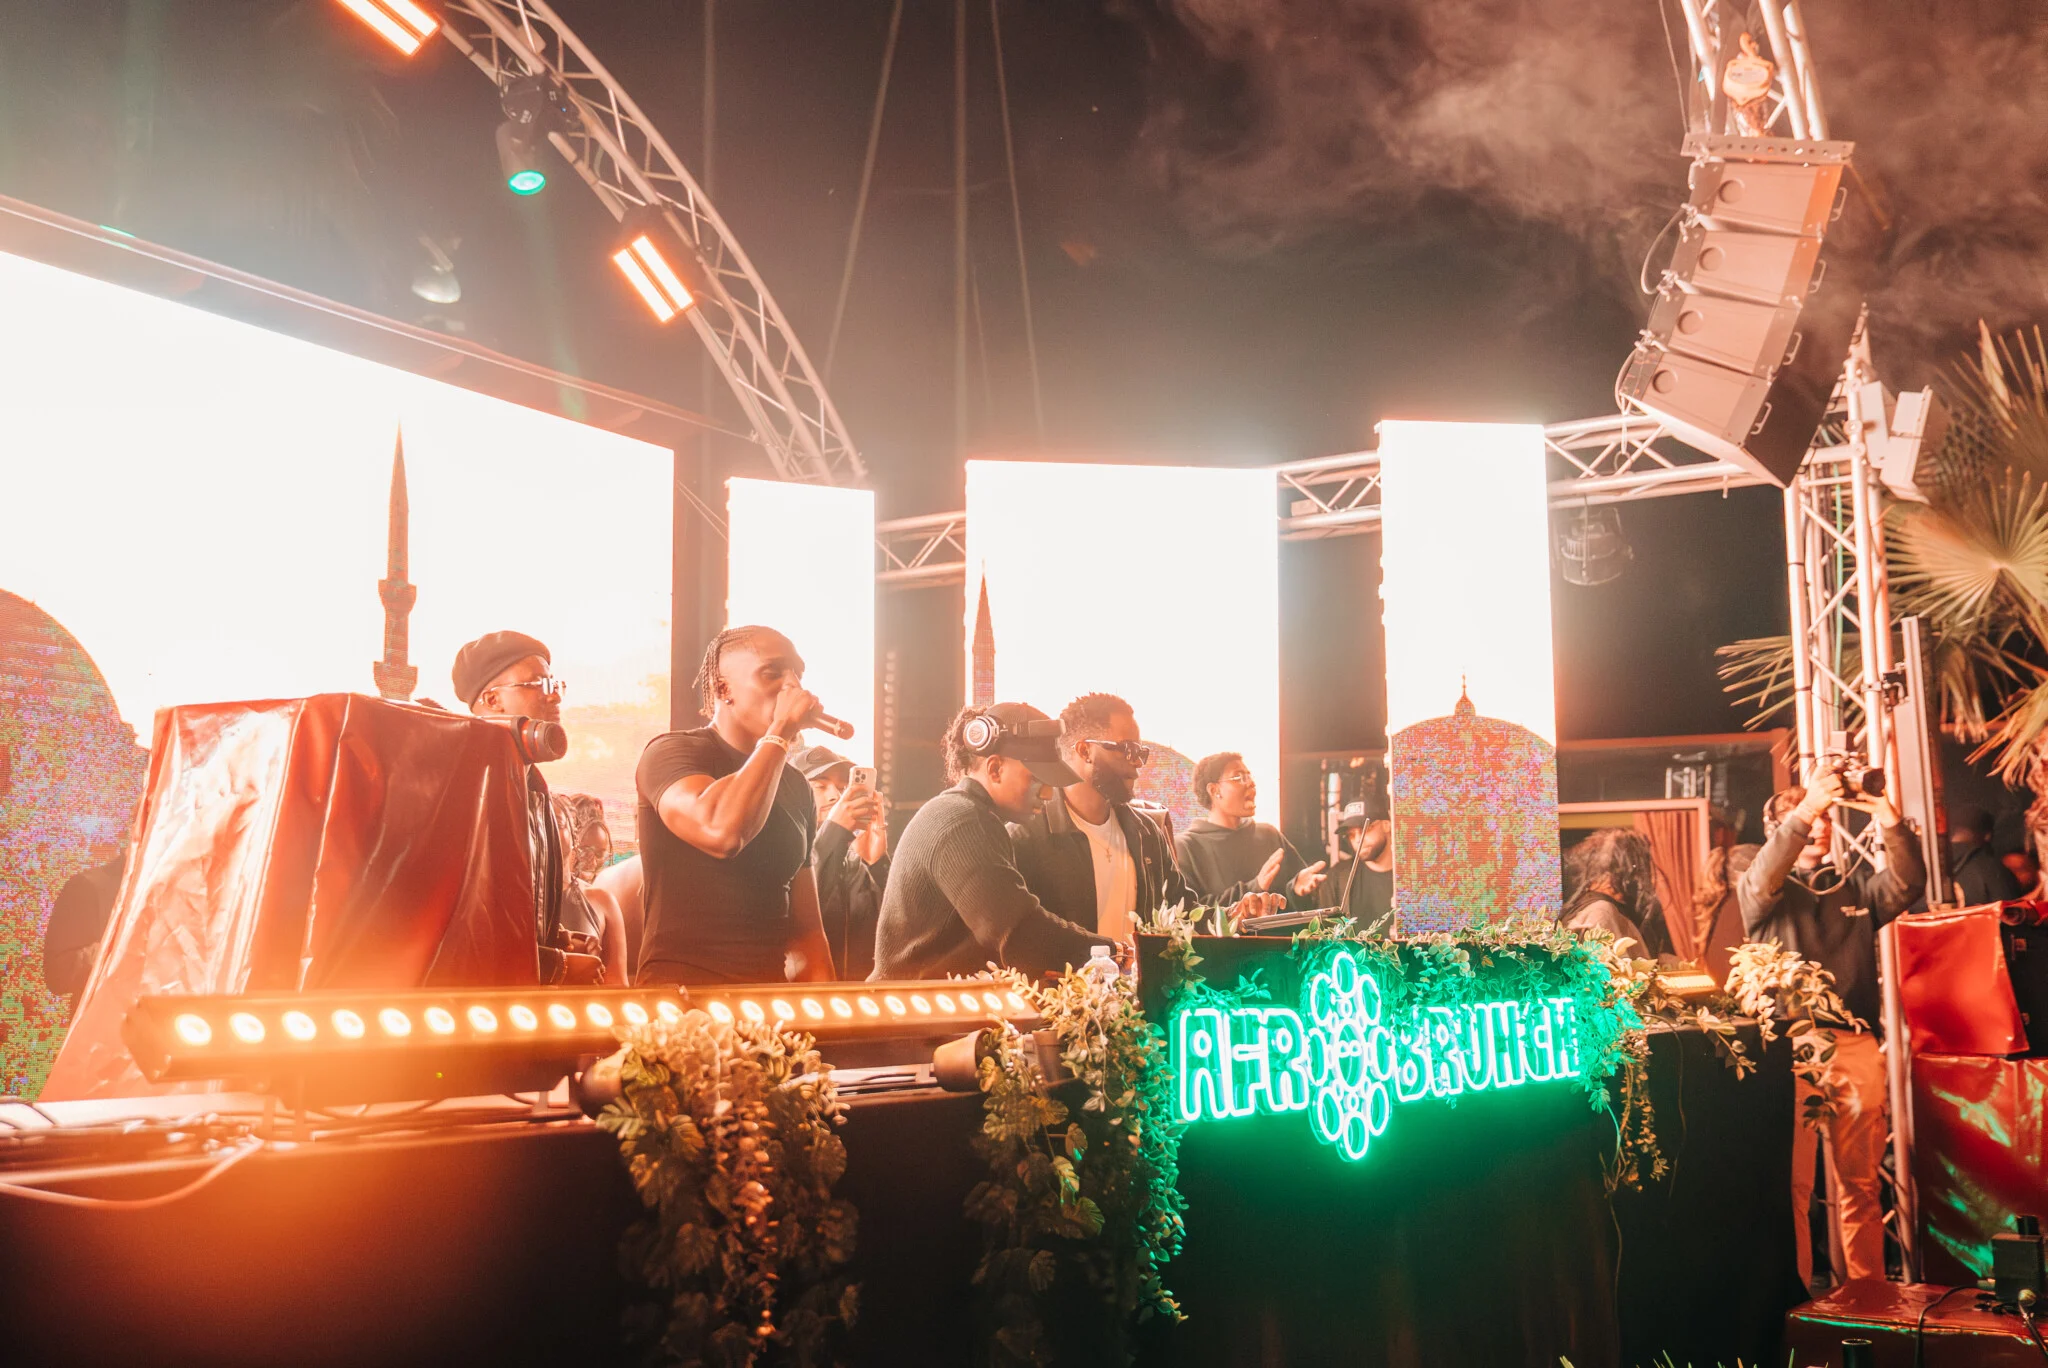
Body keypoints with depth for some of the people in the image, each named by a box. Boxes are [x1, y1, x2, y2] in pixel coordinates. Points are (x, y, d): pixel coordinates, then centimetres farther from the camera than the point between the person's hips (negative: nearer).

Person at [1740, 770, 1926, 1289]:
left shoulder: (1855, 887, 22)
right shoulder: (1763, 891, 11)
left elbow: (1907, 883, 4)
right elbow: (1762, 880, -12)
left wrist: (1890, 823, -13)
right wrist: (1803, 811, -25)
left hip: (1856, 1045, 4)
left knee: (1860, 1183, 7)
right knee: (1792, 1182, -8)